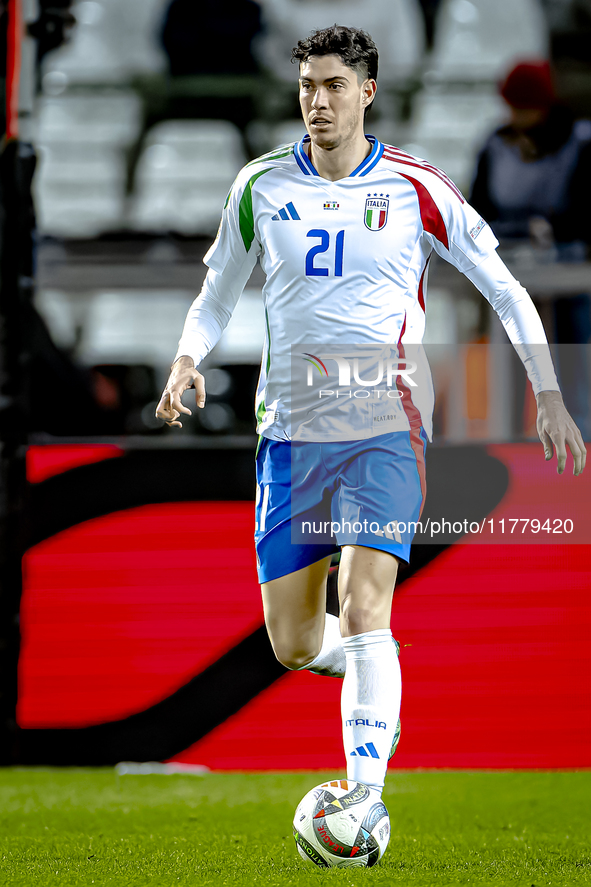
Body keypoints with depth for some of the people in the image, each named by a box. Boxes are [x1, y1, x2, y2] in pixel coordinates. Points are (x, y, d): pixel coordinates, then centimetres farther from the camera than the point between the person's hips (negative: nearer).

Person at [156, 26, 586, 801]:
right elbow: (219, 292, 16)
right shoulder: (262, 185, 4)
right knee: (292, 645, 5)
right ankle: (375, 676, 39)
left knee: (363, 612, -21)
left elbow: (505, 290, 5)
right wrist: (188, 360, -5)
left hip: (387, 430, -3)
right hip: (292, 434, 3)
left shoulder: (415, 190, -2)